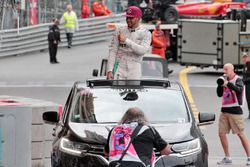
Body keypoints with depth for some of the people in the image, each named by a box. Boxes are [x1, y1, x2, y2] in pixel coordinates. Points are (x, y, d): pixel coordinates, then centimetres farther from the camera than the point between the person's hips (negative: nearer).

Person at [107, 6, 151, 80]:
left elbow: (143, 50, -14)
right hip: (120, 67, 1)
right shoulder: (119, 31, 8)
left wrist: (126, 40, -17)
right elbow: (113, 51, 3)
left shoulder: (146, 33, 2)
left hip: (135, 70, -1)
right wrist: (109, 70, -7)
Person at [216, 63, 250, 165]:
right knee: (221, 134, 2)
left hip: (235, 111, -7)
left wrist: (228, 84, -31)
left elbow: (239, 90, -24)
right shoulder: (225, 80, 14)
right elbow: (219, 94, 11)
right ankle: (227, 158, 11)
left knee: (240, 134, -5)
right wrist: (220, 85, -4)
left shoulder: (237, 80, -5)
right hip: (224, 110, 7)